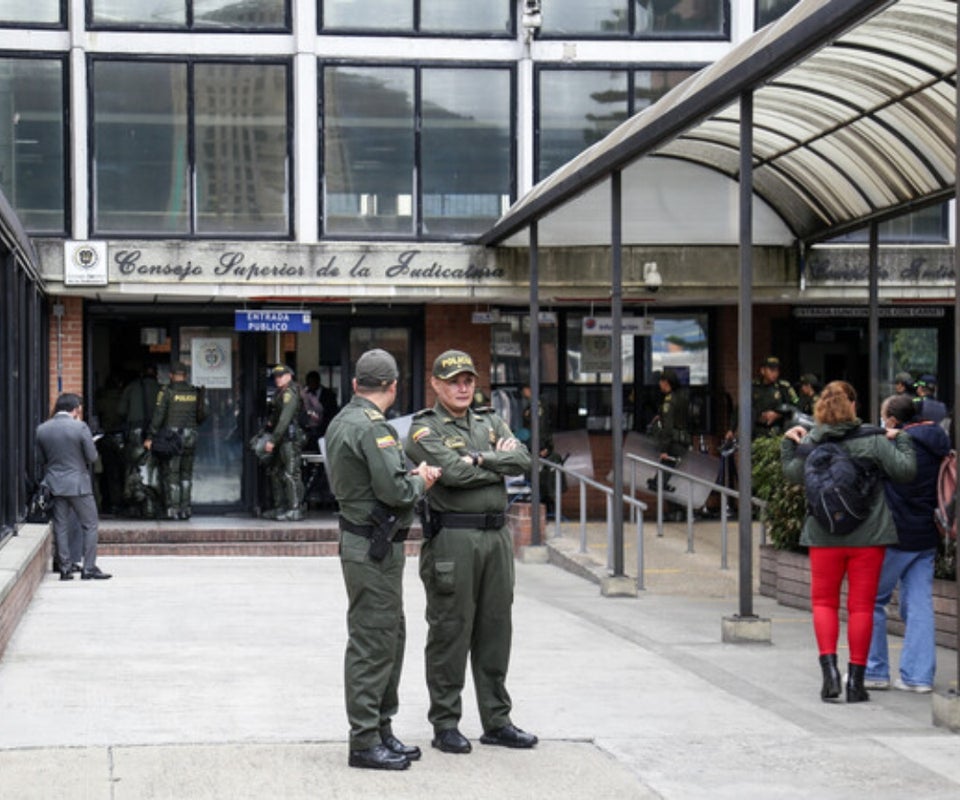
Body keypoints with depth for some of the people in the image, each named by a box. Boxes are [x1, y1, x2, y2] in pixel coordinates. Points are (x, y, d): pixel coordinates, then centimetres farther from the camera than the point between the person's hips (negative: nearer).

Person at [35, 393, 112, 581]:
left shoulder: (42, 429, 1)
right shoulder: (80, 427, -13)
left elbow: (41, 459, 8)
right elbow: (92, 456, -8)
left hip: (54, 485, 5)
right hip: (78, 484, -5)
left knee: (61, 527, 9)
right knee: (90, 525, 5)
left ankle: (65, 569, 10)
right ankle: (89, 568, 2)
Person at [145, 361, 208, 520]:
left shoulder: (167, 392, -7)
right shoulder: (195, 392, 6)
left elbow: (158, 415, -11)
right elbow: (203, 415, 12)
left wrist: (150, 437, -9)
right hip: (190, 436, 4)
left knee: (170, 473, 0)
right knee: (186, 474, 13)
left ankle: (173, 509, -4)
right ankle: (185, 508, 11)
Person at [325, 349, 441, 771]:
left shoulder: (341, 421, 13)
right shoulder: (372, 427, -19)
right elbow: (394, 490, -24)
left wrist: (413, 473, 7)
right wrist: (420, 480, -3)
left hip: (361, 541, 10)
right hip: (373, 548, -10)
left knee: (392, 635, 18)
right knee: (372, 642, -5)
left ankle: (382, 729, 26)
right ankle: (364, 742, 0)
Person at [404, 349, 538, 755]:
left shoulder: (490, 422, 17)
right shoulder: (424, 429, -2)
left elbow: (523, 460, 1)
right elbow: (454, 472, -17)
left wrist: (481, 459, -11)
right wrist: (500, 462, -5)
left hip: (496, 535, 6)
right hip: (451, 538, -6)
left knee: (495, 630, 9)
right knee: (449, 633, -2)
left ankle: (496, 720, 17)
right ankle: (445, 724, 6)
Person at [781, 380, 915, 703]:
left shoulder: (810, 443, -2)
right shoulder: (873, 441, -7)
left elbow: (793, 475, 11)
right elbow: (906, 470, -7)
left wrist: (788, 443, 19)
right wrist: (901, 441, 8)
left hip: (824, 535, 1)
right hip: (868, 535, -1)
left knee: (823, 601, 14)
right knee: (861, 605, 6)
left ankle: (830, 668, -3)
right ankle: (856, 681, 7)